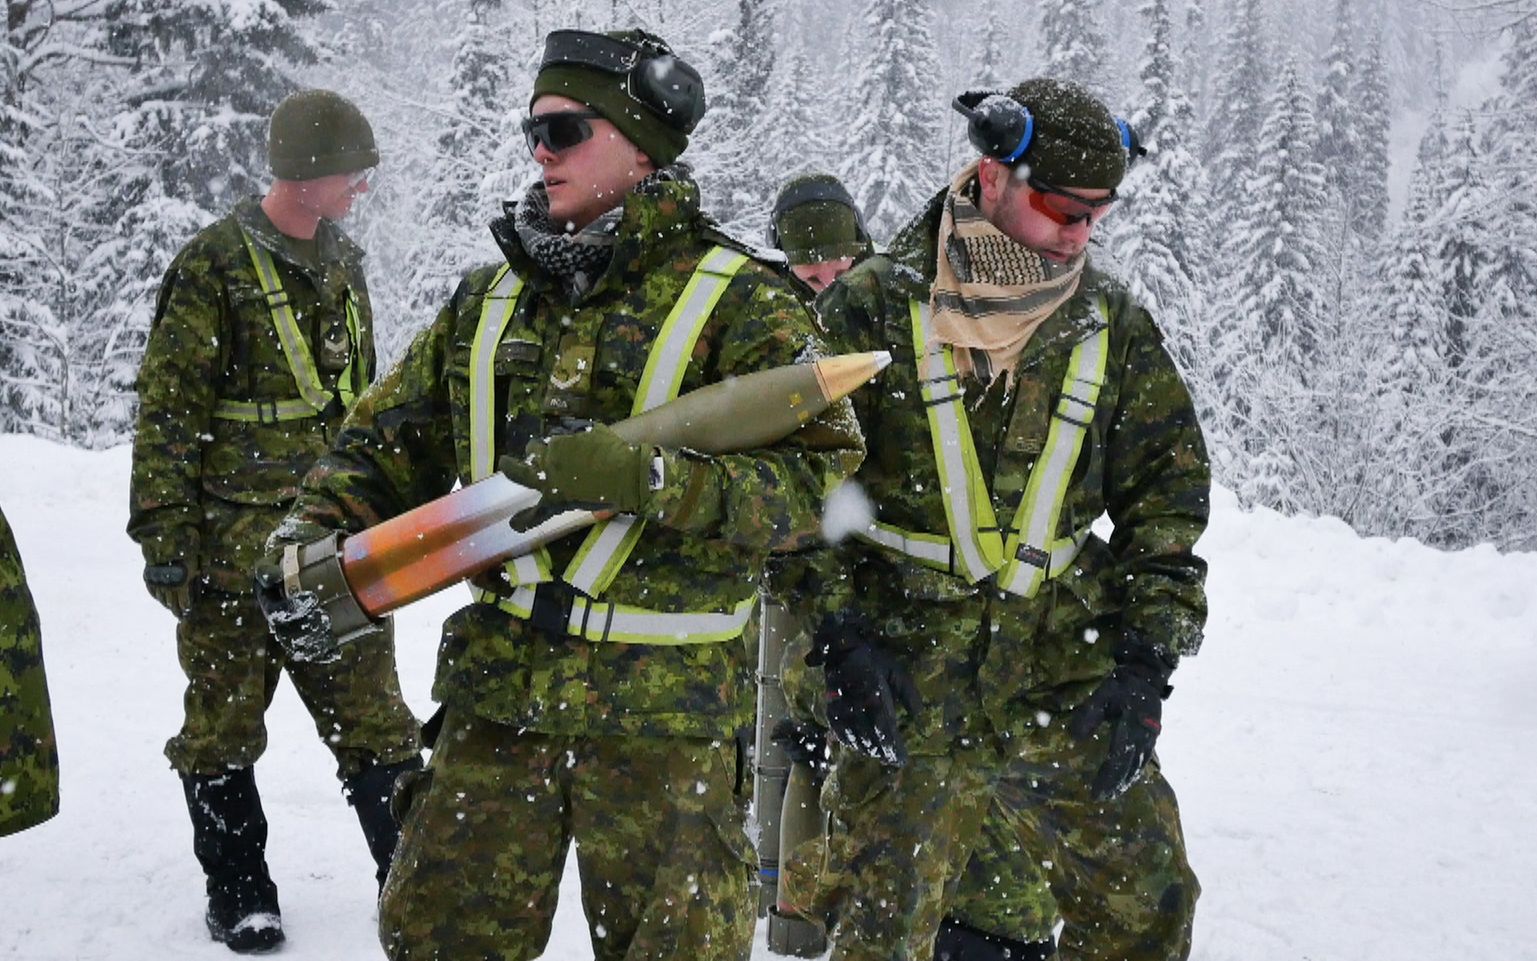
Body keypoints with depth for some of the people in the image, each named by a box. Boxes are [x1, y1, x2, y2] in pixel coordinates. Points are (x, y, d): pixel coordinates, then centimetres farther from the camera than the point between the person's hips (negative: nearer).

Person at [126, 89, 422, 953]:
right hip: (235, 549, -5)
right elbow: (168, 412, -9)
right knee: (225, 721, 7)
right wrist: (164, 536, -12)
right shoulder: (214, 267, -9)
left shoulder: (343, 265, 12)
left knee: (372, 717, 7)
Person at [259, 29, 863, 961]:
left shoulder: (739, 303, -6)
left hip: (663, 708, -5)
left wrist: (645, 476, -26)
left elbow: (817, 478, -15)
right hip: (498, 688, 5)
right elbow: (393, 437, 17)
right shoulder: (490, 296, 11)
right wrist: (318, 532, 0)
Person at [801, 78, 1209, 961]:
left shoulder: (1114, 324, 4)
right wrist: (841, 639, -12)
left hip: (1072, 687, 3)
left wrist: (1144, 665, -1)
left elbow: (1169, 492, 7)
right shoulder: (874, 307, -5)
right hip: (906, 693, -3)